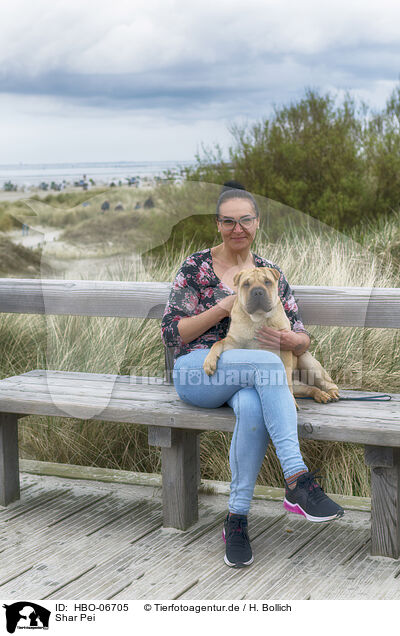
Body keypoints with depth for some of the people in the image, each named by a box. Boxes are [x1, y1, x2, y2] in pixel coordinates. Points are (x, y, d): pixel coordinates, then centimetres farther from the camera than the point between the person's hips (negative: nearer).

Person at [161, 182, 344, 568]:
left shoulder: (271, 274, 13)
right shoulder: (196, 268, 4)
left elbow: (302, 340, 12)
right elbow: (171, 334, -3)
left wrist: (290, 340, -14)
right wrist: (224, 307, -13)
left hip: (248, 377, 3)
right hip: (196, 372, -2)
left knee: (253, 407, -37)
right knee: (266, 361, -35)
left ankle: (236, 519, -27)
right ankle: (297, 481, -40)